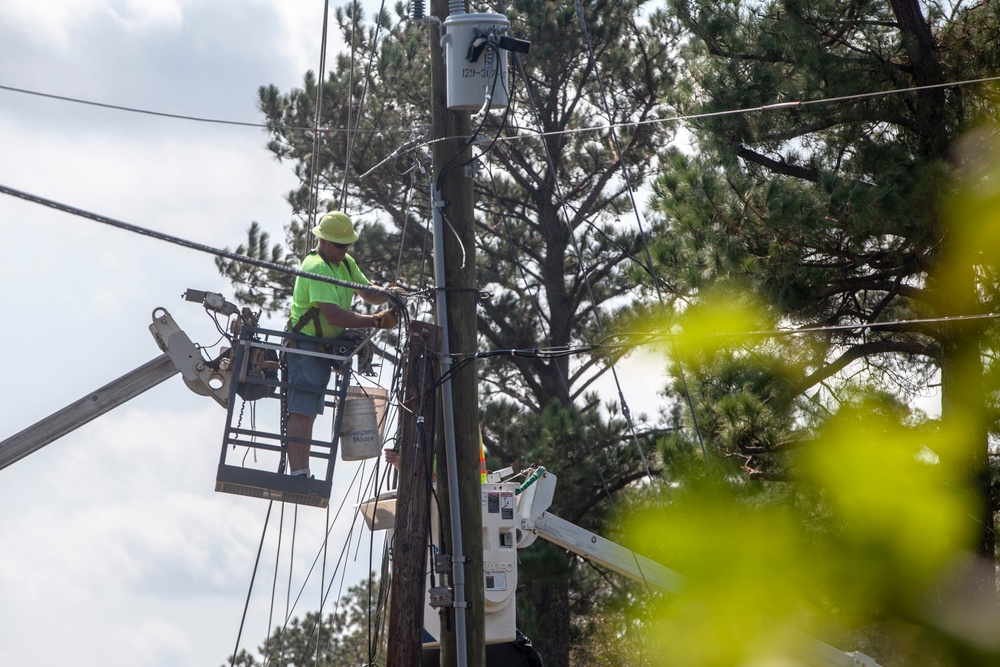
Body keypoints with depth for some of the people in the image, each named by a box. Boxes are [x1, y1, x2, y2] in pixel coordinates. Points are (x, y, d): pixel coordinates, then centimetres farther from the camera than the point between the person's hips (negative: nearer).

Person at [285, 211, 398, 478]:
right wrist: (376, 321, -31)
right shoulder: (316, 267, -20)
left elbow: (370, 294, 14)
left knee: (310, 412, 13)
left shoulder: (346, 263, 10)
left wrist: (388, 294, -9)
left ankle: (304, 473, 20)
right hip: (305, 346, -10)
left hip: (325, 347, 10)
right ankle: (297, 473, -15)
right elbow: (334, 315, -29)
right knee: (301, 411, -13)